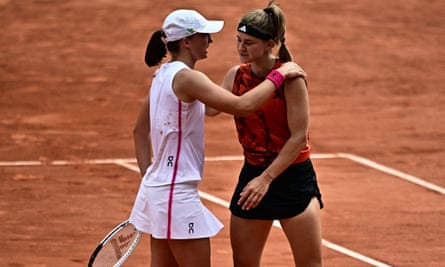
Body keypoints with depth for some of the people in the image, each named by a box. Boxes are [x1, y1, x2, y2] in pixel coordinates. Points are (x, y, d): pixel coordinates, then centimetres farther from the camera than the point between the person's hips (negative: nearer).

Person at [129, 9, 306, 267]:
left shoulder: (164, 75, 11)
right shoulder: (186, 78, -18)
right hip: (177, 195, -9)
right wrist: (279, 75, -15)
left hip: (156, 187, 9)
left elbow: (140, 131, 20)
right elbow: (242, 105, -28)